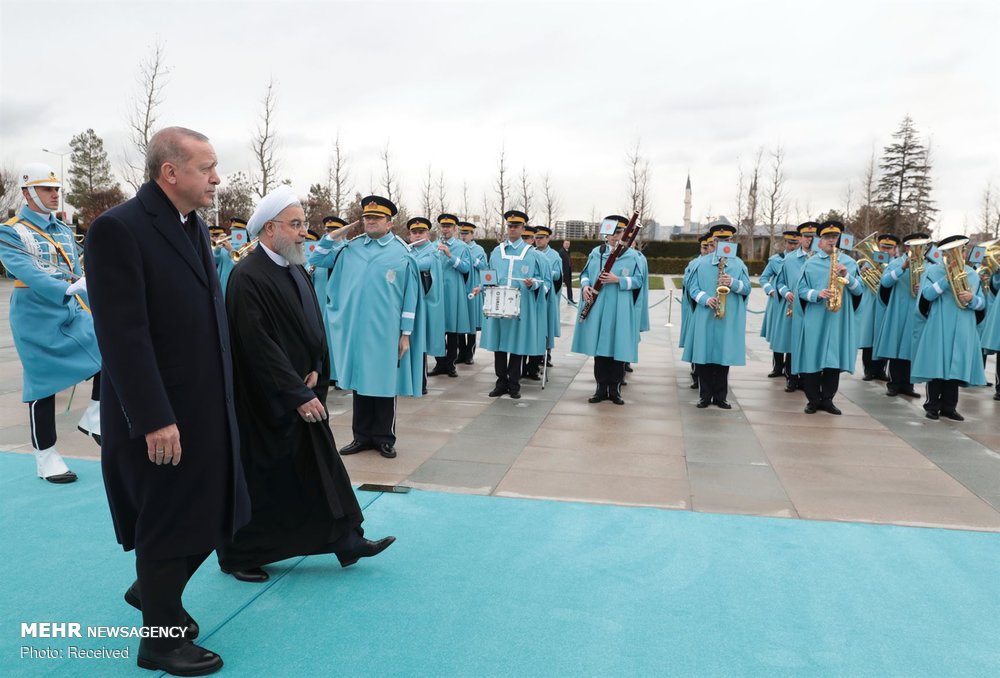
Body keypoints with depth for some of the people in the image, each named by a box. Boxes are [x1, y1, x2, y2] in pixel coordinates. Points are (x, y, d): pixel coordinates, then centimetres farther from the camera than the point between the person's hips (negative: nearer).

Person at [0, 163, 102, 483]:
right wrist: (67, 289, -37)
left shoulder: (64, 231, 13)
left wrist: (82, 308, 7)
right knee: (43, 384, 0)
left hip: (72, 311, 5)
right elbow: (27, 272, -23)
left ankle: (94, 416, 2)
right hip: (37, 317, -5)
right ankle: (45, 456, 13)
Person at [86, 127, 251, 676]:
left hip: (209, 407, 8)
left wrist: (222, 399, 12)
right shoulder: (118, 229, -18)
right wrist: (154, 420, -22)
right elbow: (122, 335, -22)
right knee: (169, 524, 8)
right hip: (160, 417, -8)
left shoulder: (194, 226, 9)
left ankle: (153, 590, 44)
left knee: (212, 513, 18)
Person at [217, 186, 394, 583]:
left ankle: (345, 540, 24)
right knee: (261, 480, 6)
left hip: (302, 392, 8)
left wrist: (316, 370, -4)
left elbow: (314, 324, 12)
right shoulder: (248, 278, -20)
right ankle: (237, 557, 26)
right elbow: (259, 346, -24)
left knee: (320, 465, 13)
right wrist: (299, 395, -22)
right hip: (266, 401, -8)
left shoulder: (296, 270, 7)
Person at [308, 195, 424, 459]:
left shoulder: (402, 252, -2)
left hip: (385, 331, -3)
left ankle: (384, 438, 19)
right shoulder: (349, 249, 8)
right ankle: (362, 435, 22)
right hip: (354, 329, 4)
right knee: (359, 381, 11)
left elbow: (410, 295, -3)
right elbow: (316, 260, 14)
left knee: (384, 382, 6)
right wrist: (333, 236, 2)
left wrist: (406, 333, -6)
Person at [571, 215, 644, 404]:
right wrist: (585, 286, -6)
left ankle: (615, 389, 11)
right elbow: (585, 273, 16)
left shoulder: (632, 255, 2)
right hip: (597, 307, 3)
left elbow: (639, 280, -2)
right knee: (599, 347, 5)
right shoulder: (596, 252, 12)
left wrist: (617, 280, -15)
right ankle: (601, 388, 15)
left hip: (620, 310, -2)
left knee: (618, 349, 0)